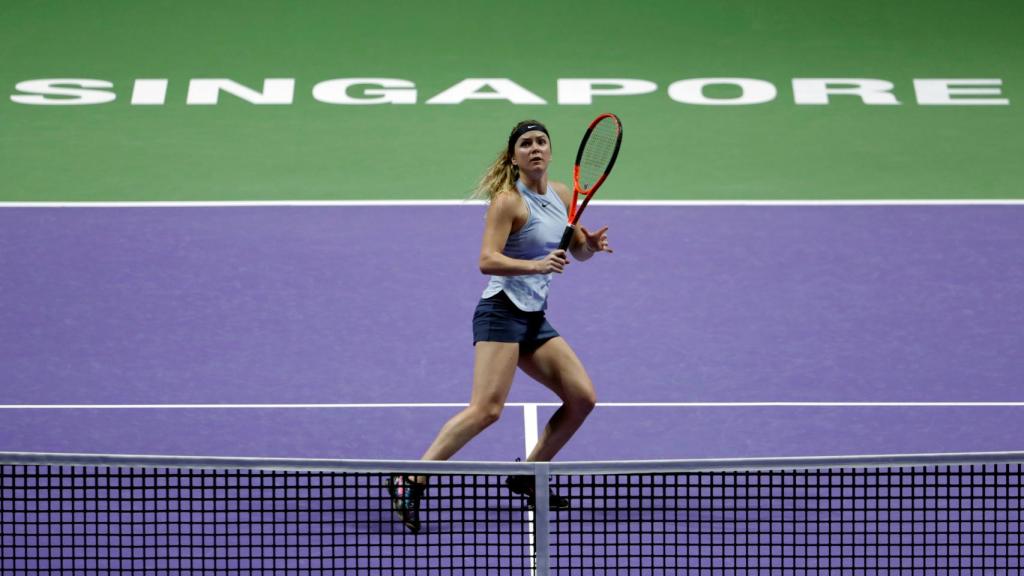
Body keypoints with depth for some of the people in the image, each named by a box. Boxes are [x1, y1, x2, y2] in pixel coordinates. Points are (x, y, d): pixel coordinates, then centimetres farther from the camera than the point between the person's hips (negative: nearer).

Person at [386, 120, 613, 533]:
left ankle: (527, 476, 16)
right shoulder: (508, 201, -12)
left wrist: (591, 245, -1)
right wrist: (537, 265, -32)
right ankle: (410, 482, -25)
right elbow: (488, 261, -21)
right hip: (502, 312, -8)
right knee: (487, 408, -22)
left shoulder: (562, 194, 11)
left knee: (582, 398, 4)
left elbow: (578, 251, 22)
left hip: (534, 319, 8)